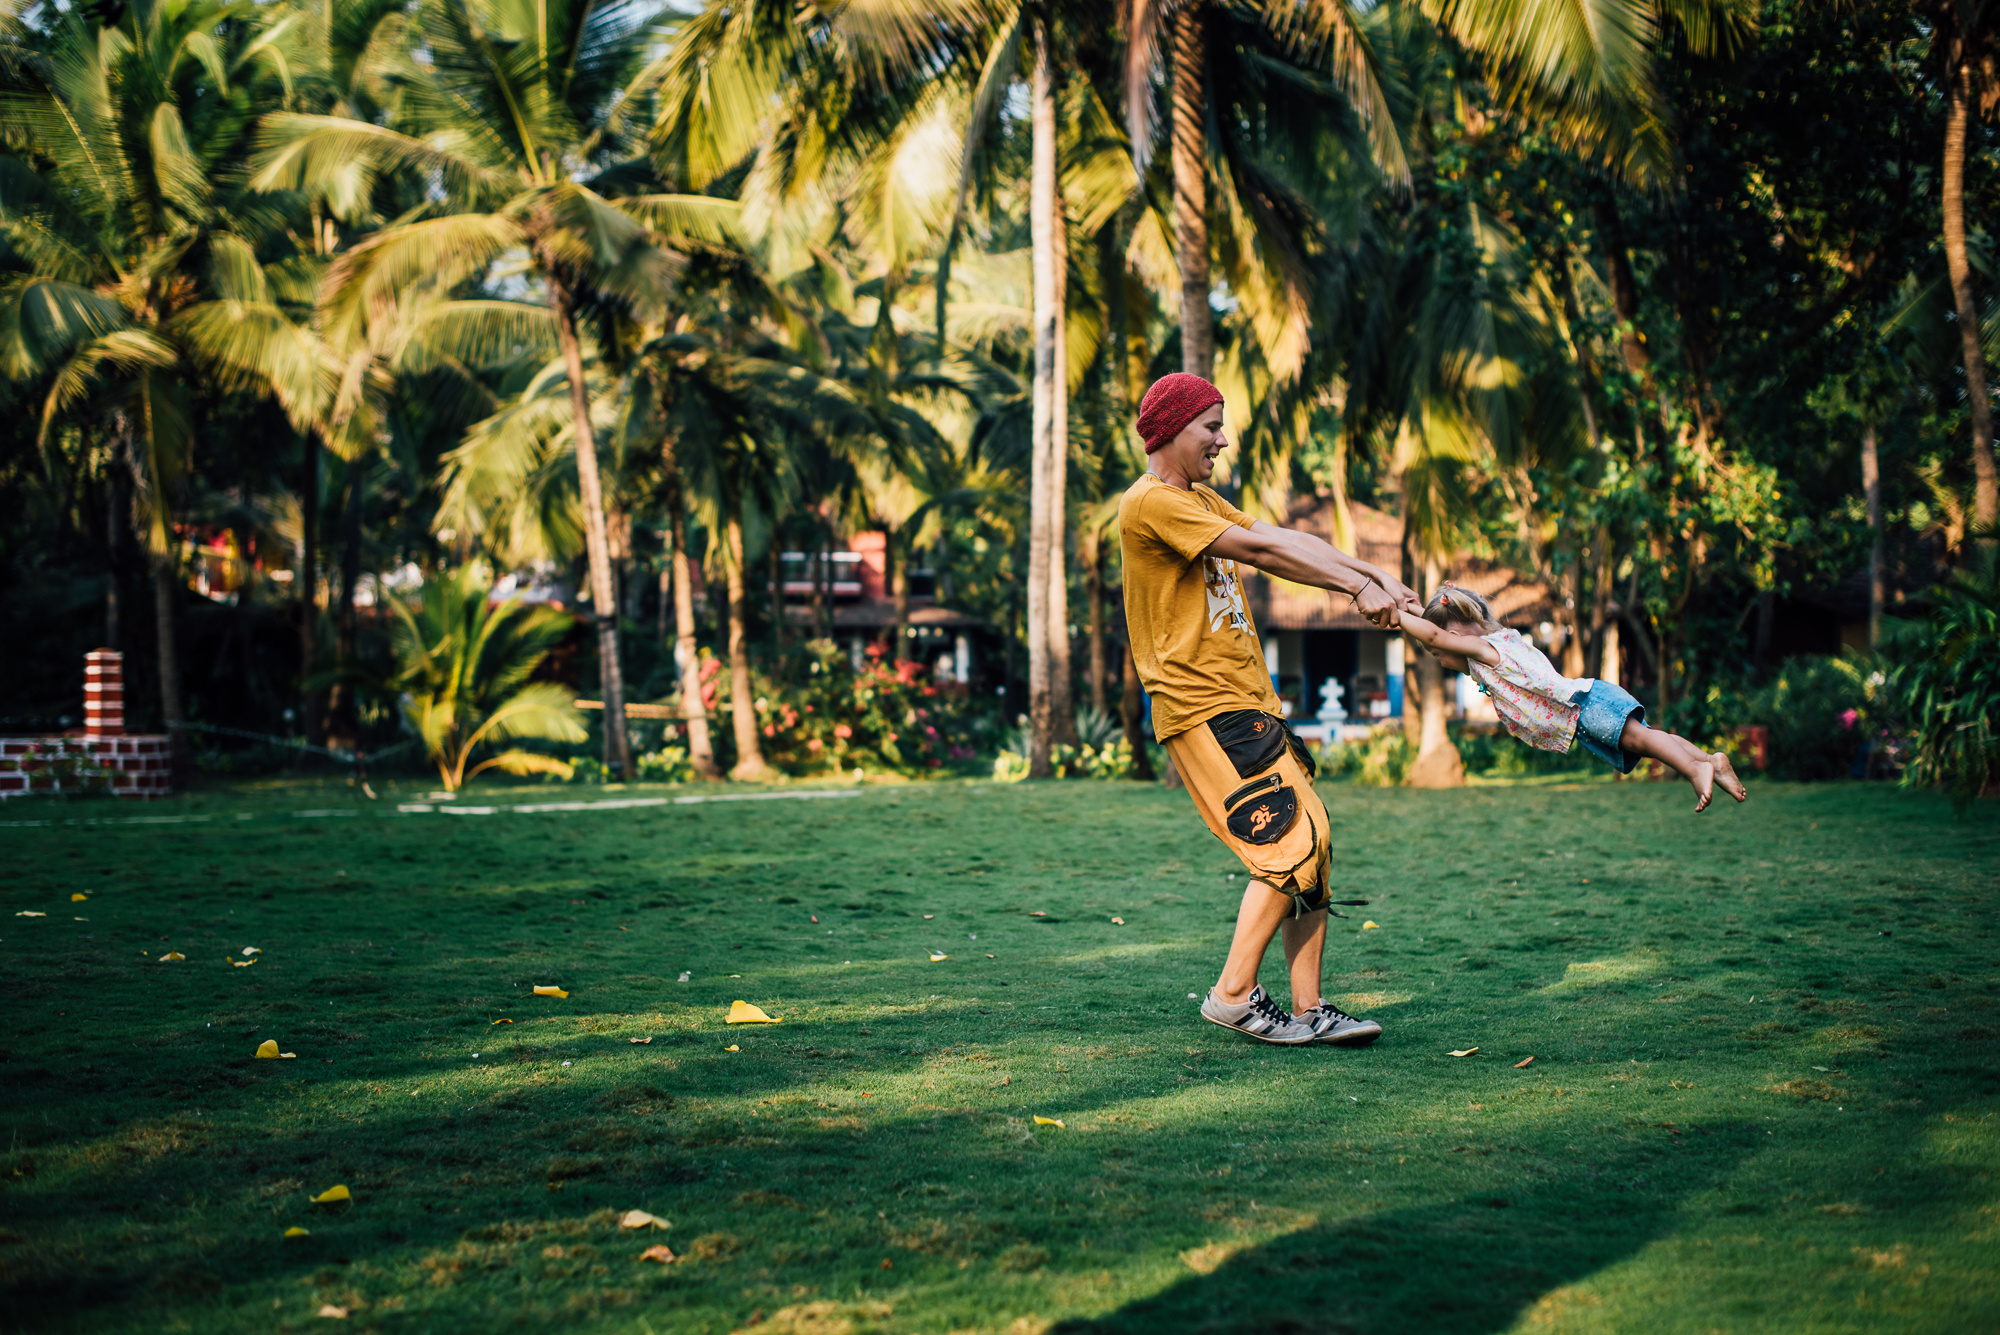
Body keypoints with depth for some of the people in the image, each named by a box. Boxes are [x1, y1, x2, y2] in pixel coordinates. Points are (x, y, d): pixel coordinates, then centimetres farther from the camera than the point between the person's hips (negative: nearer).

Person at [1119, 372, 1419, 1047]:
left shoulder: (1199, 500, 21)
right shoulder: (1151, 503, -11)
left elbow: (1286, 538, 15)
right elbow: (1260, 550, -16)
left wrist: (1373, 572, 4)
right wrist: (1357, 587, -14)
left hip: (1247, 702, 10)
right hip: (1203, 708, -10)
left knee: (1311, 842, 4)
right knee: (1292, 844, -13)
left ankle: (1308, 1008, 5)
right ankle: (1234, 993, -4)